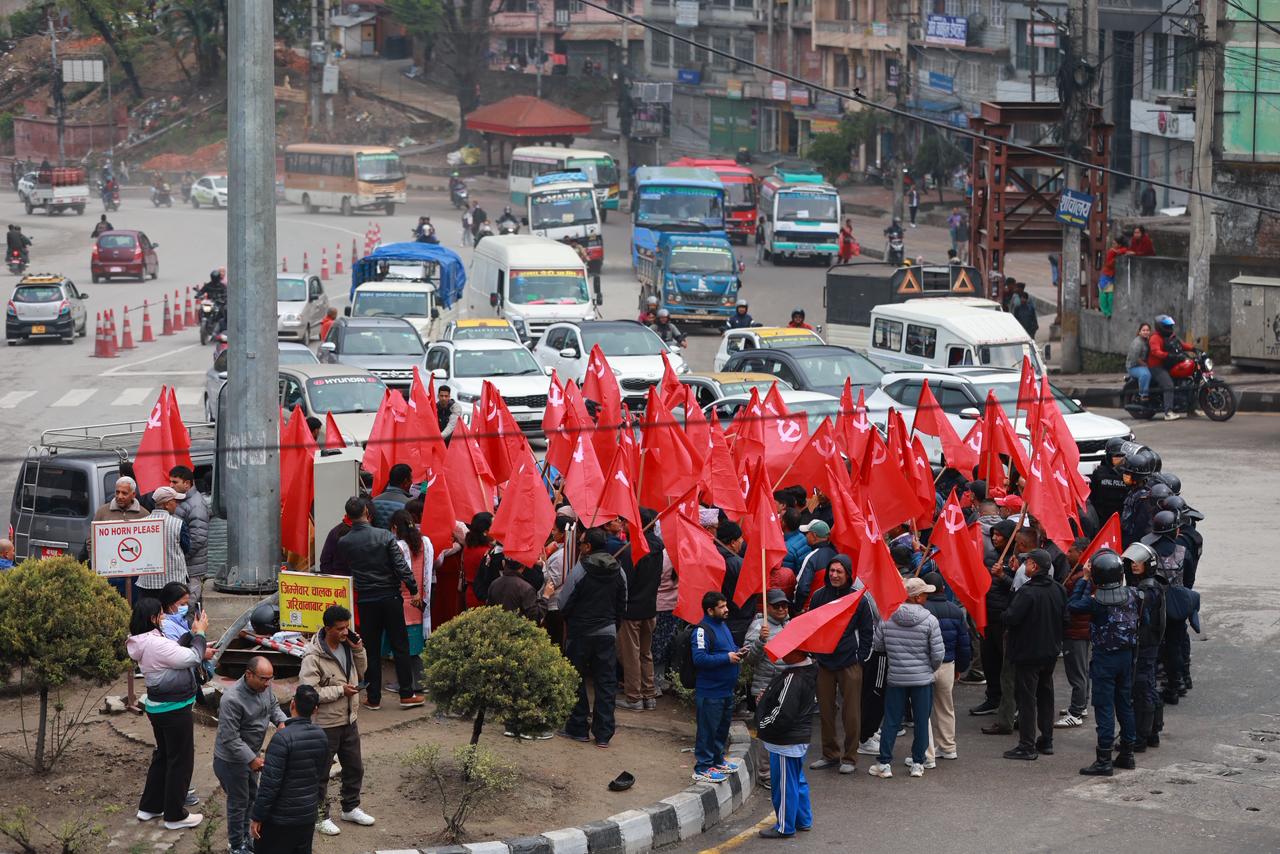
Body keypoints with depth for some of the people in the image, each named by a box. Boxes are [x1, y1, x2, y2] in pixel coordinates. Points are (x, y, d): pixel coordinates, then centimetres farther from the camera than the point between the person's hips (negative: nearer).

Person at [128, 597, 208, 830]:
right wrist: (200, 633, -7)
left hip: (157, 706, 10)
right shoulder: (156, 644, -27)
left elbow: (177, 655, 7)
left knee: (163, 754, 24)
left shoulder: (143, 642, 5)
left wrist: (194, 635, 2)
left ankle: (149, 806, 33)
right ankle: (174, 815, 13)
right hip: (175, 709, -10)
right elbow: (192, 658, -21)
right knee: (181, 759, 4)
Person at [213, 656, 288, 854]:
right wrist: (252, 760, -31)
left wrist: (281, 721, -10)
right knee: (238, 801, 7)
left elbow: (273, 705, 11)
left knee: (251, 796, 22)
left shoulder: (264, 687, -10)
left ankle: (245, 836, 42)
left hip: (249, 755, 8)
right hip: (231, 760, -8)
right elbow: (230, 739, -31)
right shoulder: (232, 699, -34)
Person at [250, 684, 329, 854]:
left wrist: (257, 817, -14)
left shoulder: (283, 738, -22)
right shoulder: (321, 736, -1)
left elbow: (270, 783, -21)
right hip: (308, 815, 6)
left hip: (280, 820, -6)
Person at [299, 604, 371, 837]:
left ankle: (351, 808, 39)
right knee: (321, 773, 7)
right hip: (325, 724, -7)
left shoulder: (347, 645, -1)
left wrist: (359, 650, -4)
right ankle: (320, 816, 20)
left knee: (354, 767, 20)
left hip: (349, 721, 7)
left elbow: (360, 672, 15)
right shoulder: (313, 657, -24)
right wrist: (341, 690, -22)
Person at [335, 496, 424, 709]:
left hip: (365, 601, 1)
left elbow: (346, 568, 9)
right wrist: (413, 590, -4)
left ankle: (373, 698, 10)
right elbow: (401, 565, -10)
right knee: (400, 646, 7)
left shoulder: (343, 543, -4)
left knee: (371, 649, 8)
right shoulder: (384, 536, -9)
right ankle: (406, 695, 8)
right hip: (390, 597, -1)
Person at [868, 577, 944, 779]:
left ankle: (884, 763, 10)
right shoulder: (929, 620, -12)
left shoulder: (887, 618, -5)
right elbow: (938, 653, -10)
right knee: (921, 722, 8)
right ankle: (918, 764, 13)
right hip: (923, 679, -2)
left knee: (891, 721, 8)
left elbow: (877, 645, 4)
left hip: (895, 678, 2)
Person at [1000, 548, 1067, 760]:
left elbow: (1011, 618, -25)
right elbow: (1064, 617, 11)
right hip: (1051, 651, 7)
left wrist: (1005, 614, -2)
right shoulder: (1058, 590, 1)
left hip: (1027, 653, -7)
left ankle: (1027, 746, -1)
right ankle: (1046, 741, 24)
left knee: (1026, 698, -2)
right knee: (1045, 695, 18)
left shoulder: (1027, 592, -23)